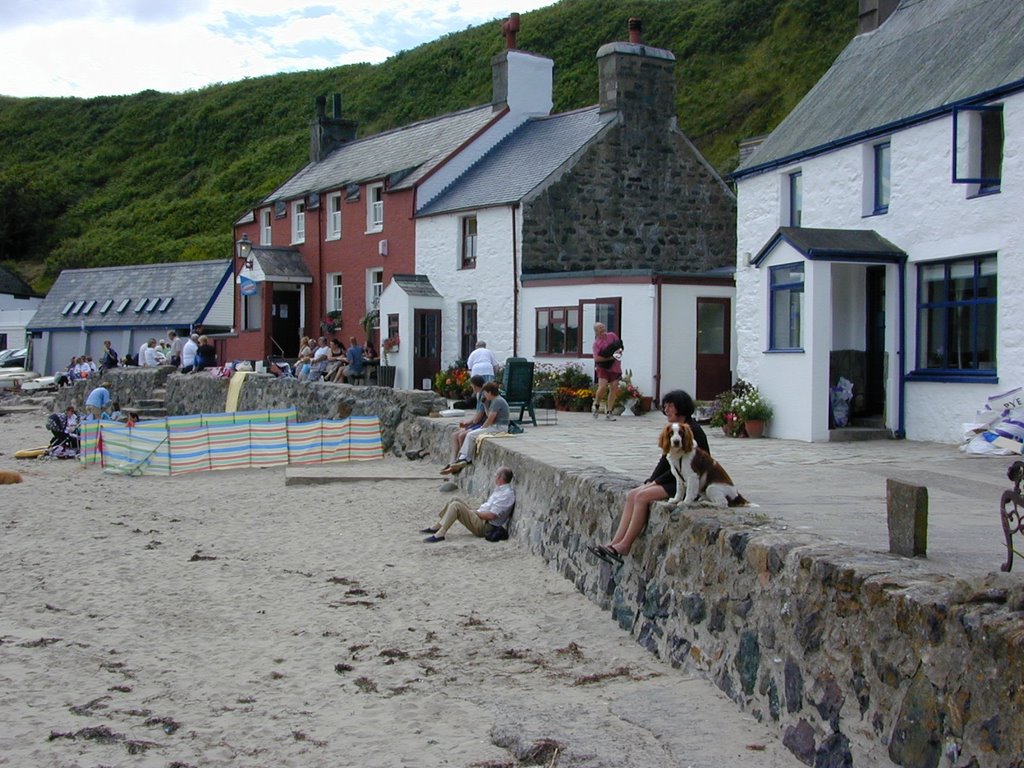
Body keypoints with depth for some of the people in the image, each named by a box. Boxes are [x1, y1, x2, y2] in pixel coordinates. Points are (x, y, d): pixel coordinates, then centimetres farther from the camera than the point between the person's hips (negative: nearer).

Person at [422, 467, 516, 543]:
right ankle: (437, 527, 9)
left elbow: (491, 515, -24)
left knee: (455, 505, -21)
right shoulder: (500, 489, 12)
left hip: (484, 526, -10)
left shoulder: (507, 494, -20)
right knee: (455, 500, 10)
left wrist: (474, 512, -11)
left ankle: (440, 534, -23)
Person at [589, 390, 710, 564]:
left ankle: (624, 546, -17)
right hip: (674, 479, 9)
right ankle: (614, 544, -15)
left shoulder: (693, 431, -15)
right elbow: (665, 461, 14)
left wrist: (656, 482, -14)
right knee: (632, 495, -8)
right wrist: (650, 481, -1)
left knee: (643, 496, -23)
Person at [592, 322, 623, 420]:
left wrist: (619, 351, -2)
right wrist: (610, 357, -23)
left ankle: (608, 412, 8)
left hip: (615, 368, 4)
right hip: (603, 368, -4)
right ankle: (596, 405, 11)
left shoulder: (612, 335, 7)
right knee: (602, 387, -18)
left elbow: (620, 345, 20)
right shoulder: (596, 343, -7)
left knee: (614, 389, 0)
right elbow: (597, 358, -19)